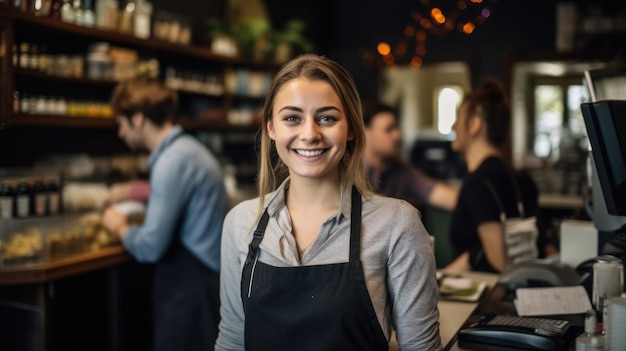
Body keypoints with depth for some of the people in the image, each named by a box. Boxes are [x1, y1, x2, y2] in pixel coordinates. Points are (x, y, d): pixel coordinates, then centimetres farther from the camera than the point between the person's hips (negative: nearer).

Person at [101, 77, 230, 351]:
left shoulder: (172, 161, -20)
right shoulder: (186, 148, 10)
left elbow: (150, 247, -21)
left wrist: (120, 228, -2)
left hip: (190, 288, -10)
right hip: (200, 279, 10)